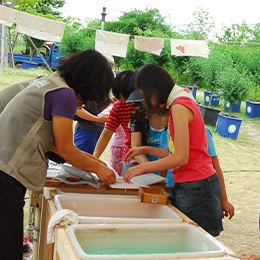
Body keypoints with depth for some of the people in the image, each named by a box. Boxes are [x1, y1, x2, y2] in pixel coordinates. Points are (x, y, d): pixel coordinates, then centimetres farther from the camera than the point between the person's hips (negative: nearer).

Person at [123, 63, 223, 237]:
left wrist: (142, 168, -11)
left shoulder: (180, 107, -15)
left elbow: (181, 157, -19)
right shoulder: (182, 103, 16)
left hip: (196, 188, -10)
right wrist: (145, 150, 21)